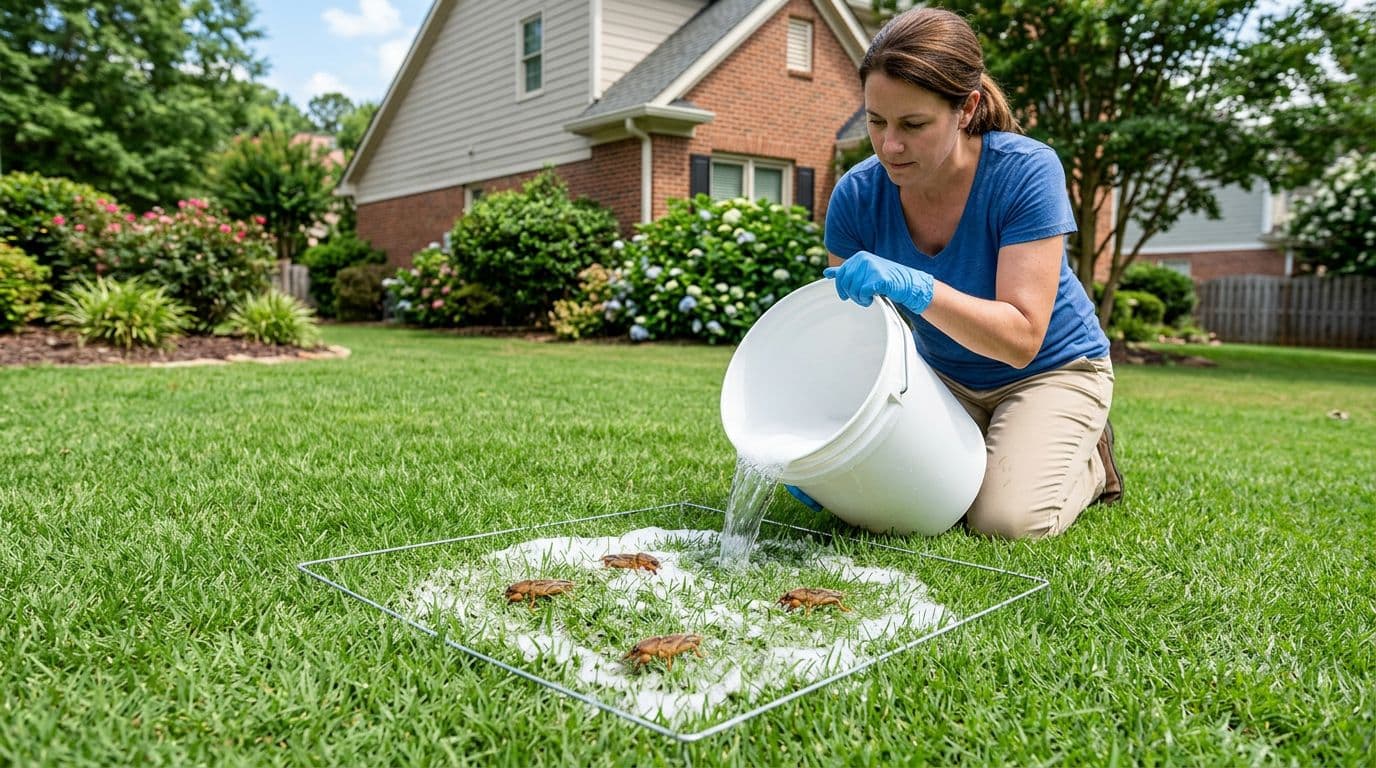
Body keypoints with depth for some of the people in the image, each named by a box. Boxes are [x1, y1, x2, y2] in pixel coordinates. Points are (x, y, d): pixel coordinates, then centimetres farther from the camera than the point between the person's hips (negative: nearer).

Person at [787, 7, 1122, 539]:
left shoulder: (1026, 171, -28)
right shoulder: (858, 194, -17)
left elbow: (1022, 339, -32)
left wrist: (915, 287, -48)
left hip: (1051, 370, -4)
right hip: (943, 376, 4)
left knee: (1006, 519, -22)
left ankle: (1088, 460, 12)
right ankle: (977, 456, 19)